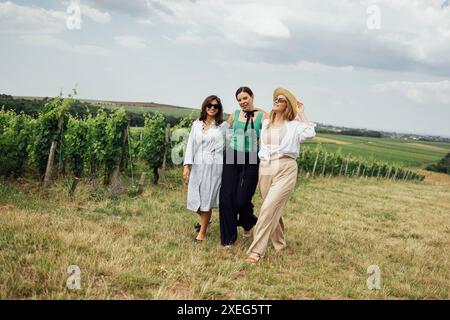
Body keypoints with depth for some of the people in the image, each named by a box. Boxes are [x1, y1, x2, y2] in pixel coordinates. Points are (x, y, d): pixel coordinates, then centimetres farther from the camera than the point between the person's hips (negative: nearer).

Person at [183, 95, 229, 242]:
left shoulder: (223, 126, 1)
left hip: (213, 167, -3)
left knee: (207, 200, -2)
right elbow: (190, 145, 6)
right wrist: (187, 165, 0)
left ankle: (202, 232, 11)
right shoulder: (196, 124, 9)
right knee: (195, 199, 8)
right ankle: (205, 219, 37)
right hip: (197, 166, 4)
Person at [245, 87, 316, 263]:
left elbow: (310, 133, -14)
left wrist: (301, 114, -4)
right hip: (265, 169, 5)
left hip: (285, 170, -5)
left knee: (269, 208, -15)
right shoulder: (266, 123, 17)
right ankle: (279, 243, 30)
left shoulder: (294, 125, 3)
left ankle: (256, 250, -12)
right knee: (273, 209, 11)